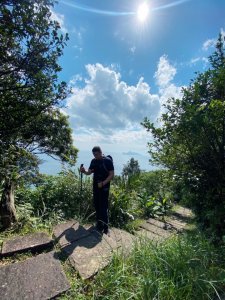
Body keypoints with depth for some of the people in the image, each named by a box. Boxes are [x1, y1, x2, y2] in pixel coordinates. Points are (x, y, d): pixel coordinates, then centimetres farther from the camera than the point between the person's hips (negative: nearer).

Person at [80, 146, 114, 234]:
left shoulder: (108, 161, -12)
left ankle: (105, 228, 13)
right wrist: (84, 171, -13)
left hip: (104, 187, -6)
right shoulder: (93, 161, 6)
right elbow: (89, 172, 9)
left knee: (104, 207, -2)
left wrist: (103, 183, -23)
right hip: (95, 187, 6)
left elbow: (111, 175, -13)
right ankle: (99, 224, 33)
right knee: (97, 206, 14)